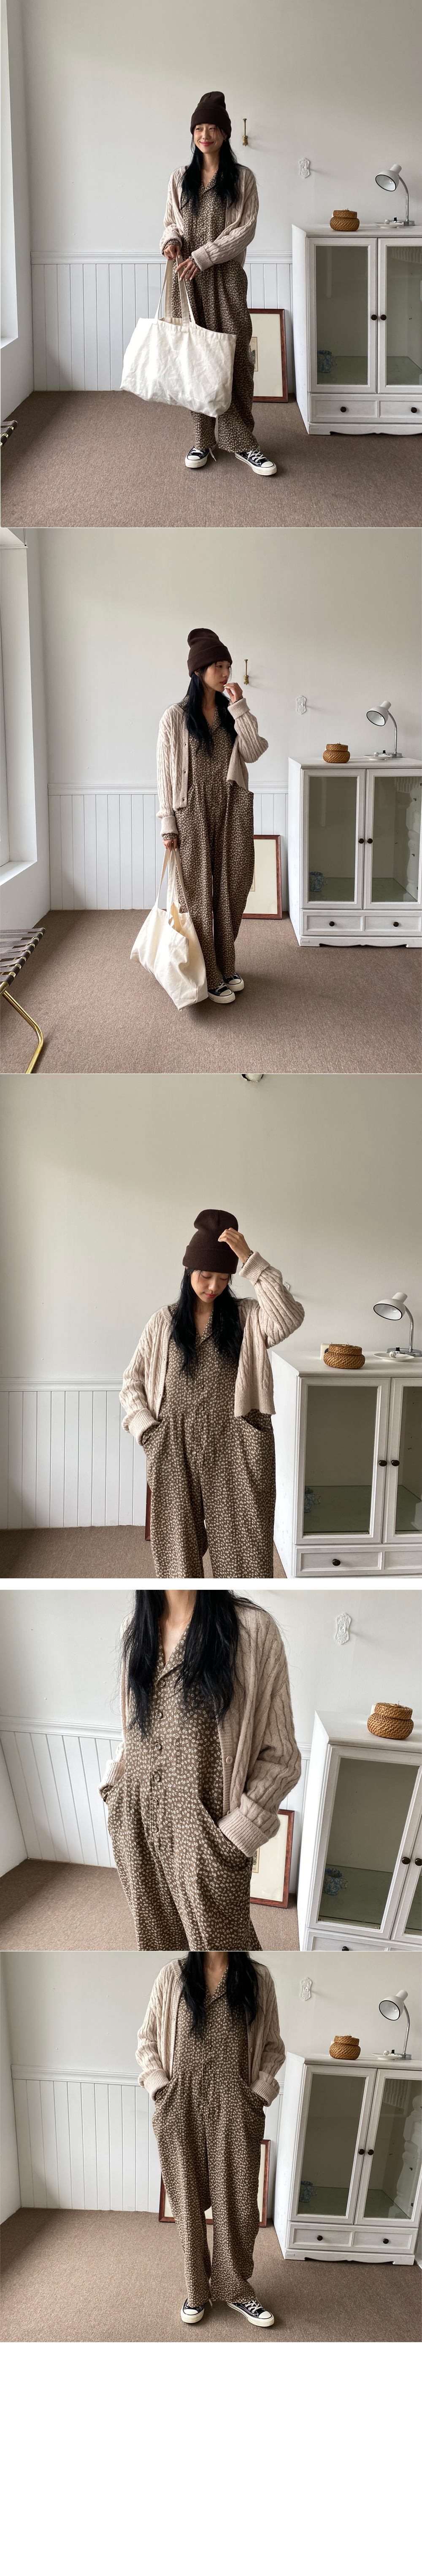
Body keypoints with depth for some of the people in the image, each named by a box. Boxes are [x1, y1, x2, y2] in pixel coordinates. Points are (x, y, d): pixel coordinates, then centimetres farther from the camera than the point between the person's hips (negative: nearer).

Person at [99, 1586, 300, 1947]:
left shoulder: (252, 1630, -13)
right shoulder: (138, 1630, 6)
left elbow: (279, 1757, -10)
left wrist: (235, 1833, -15)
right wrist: (114, 1789, 9)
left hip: (203, 1835, -5)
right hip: (137, 1827, 5)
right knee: (157, 1939, 16)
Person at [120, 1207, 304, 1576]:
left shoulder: (246, 1317, 3)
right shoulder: (164, 1322, 8)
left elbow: (289, 1319, -18)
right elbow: (132, 1382, 11)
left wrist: (250, 1260, -20)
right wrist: (149, 1432, -3)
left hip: (235, 1448, -1)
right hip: (176, 1449, 1)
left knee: (243, 1549, -2)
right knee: (178, 1548, 5)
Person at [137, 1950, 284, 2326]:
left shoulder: (259, 1979, 5)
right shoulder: (172, 1977, 4)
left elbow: (273, 2046, 10)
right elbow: (147, 2040, 9)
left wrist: (260, 2092, -1)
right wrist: (160, 2087, -1)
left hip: (234, 2105, 0)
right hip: (182, 2102, 0)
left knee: (237, 2201, 2)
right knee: (187, 2199, 6)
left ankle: (235, 2290, 18)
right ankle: (197, 2291, 20)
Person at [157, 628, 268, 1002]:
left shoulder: (232, 714, 8)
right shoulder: (176, 718, -5)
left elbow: (253, 752, -6)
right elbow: (166, 772, -4)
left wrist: (239, 707, -11)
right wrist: (169, 825, -8)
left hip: (231, 810, 5)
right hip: (194, 812, -4)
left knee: (229, 889, 9)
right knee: (199, 891, 0)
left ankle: (225, 966, 22)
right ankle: (209, 976, 6)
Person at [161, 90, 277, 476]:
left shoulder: (243, 179, 0)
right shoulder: (181, 179, 9)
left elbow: (245, 230, -6)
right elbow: (172, 222, 15)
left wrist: (203, 256, -15)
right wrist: (172, 241, -10)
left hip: (226, 277, -2)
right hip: (189, 278, 2)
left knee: (235, 356, -5)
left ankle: (240, 442, 0)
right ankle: (203, 440, 10)